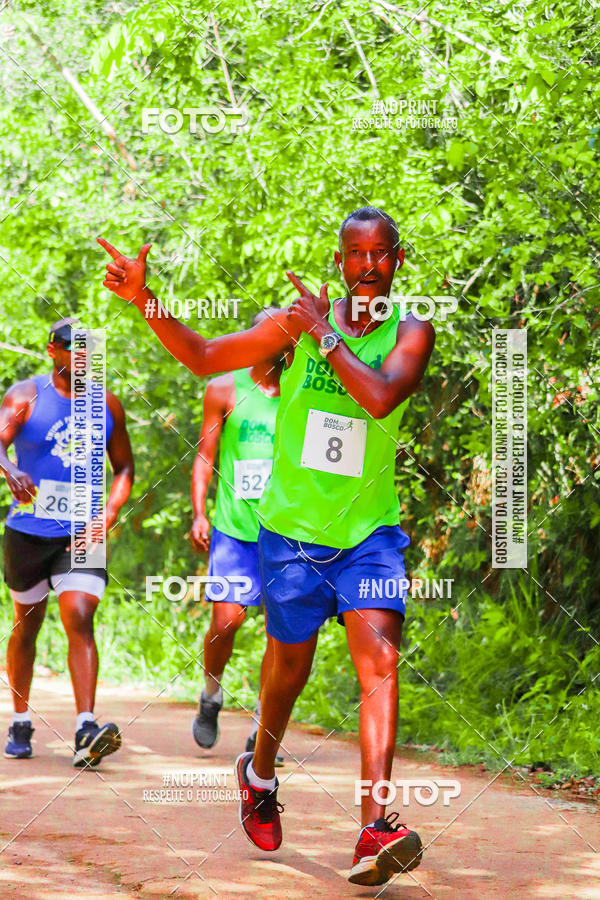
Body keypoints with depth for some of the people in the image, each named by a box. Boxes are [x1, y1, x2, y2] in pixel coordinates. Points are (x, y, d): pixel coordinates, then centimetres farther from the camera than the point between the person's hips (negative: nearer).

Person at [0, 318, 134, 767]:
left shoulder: (107, 405, 7)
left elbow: (124, 467, 15)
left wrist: (108, 514, -3)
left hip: (82, 534, 1)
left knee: (80, 620, -16)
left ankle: (86, 731, -24)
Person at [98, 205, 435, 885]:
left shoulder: (410, 333, -4)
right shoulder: (297, 320, -2)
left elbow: (380, 397, -24)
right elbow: (204, 357, 1)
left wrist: (322, 335, -19)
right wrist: (145, 300, -11)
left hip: (369, 531, -1)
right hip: (293, 528, 1)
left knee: (379, 658, -19)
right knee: (290, 665, 13)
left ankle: (374, 830, -29)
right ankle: (259, 773, 44)